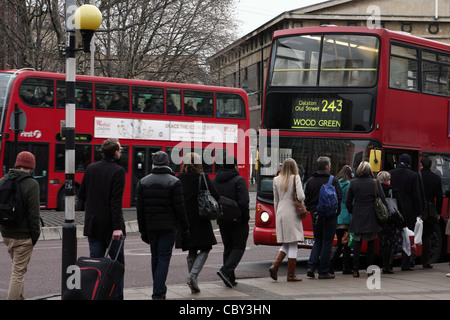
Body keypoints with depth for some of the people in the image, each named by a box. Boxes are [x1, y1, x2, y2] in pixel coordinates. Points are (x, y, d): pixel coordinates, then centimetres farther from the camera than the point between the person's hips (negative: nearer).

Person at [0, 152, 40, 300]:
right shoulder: (31, 184, -16)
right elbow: (34, 214, -17)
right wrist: (35, 235, -7)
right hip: (23, 235, -7)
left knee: (17, 267, 22)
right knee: (19, 271, 0)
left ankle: (19, 297, 29)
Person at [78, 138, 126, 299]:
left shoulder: (91, 168, 5)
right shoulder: (118, 171, -12)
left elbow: (81, 195, 10)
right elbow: (116, 201, -19)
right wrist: (117, 227, -21)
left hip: (93, 225, 5)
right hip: (110, 226, -5)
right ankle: (117, 296, 7)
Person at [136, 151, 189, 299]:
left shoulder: (143, 182, 3)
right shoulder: (174, 182, -9)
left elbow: (140, 209, 4)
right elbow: (179, 208, -10)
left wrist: (142, 230, 10)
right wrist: (185, 228, -1)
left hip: (150, 226, 4)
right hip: (168, 227, -4)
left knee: (155, 258, 17)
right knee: (164, 259, -2)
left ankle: (160, 290, 28)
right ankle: (158, 294, -9)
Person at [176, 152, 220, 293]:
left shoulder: (178, 179, 1)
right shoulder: (203, 178, -8)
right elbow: (215, 196, -11)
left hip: (184, 220, 4)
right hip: (200, 220, -4)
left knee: (192, 252, 14)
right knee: (205, 249, 7)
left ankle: (193, 284, 14)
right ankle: (192, 275, -13)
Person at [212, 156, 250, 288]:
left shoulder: (214, 181, 8)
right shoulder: (239, 180, -12)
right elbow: (243, 202, -21)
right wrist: (246, 217, -9)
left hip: (222, 221, 6)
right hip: (237, 220, -6)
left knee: (228, 248, 14)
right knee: (239, 247, 2)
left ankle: (230, 278, 12)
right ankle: (226, 271, -17)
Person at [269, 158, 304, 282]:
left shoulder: (276, 180, 8)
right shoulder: (295, 178, -7)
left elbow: (276, 200, 13)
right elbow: (301, 197, -17)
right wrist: (300, 198, 6)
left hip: (281, 213, 5)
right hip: (292, 213, -5)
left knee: (286, 244, 15)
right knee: (293, 244, 2)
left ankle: (274, 265, -4)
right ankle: (291, 275, 4)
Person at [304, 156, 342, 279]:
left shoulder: (310, 181, 5)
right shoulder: (333, 180, -9)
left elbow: (306, 199, 9)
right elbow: (339, 198, -8)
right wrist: (337, 211, 7)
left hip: (316, 217, 4)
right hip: (330, 217, -4)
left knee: (317, 242, 16)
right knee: (327, 243, 2)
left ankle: (311, 267, 2)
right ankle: (323, 271, 4)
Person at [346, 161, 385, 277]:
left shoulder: (353, 183, -1)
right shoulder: (375, 183, -4)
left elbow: (347, 201, 1)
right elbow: (383, 200, -3)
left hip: (357, 217, 1)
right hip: (371, 218, -1)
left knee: (357, 242, 4)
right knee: (371, 242, 10)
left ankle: (355, 269, -2)